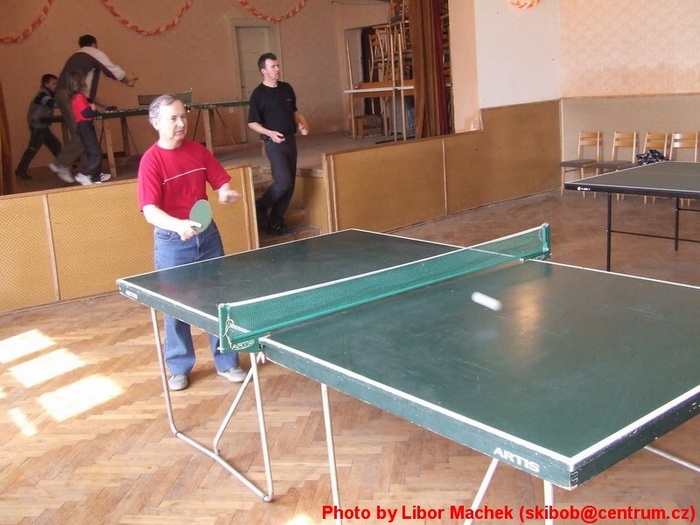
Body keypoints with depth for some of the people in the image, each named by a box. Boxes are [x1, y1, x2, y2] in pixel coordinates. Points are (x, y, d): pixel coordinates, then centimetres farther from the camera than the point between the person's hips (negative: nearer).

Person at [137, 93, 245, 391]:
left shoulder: (198, 151, 0)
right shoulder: (151, 160, -15)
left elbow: (221, 180, 7)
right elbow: (150, 210, -24)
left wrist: (225, 193, -17)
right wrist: (178, 225, -42)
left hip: (207, 234, 5)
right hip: (172, 240, -4)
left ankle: (226, 362, 26)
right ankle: (179, 368, 25)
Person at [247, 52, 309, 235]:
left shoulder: (286, 88, 10)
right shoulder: (258, 94, -8)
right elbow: (252, 123, -7)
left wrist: (302, 124, 2)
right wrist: (269, 133, -21)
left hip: (290, 140, 7)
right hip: (274, 143, -7)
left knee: (290, 184, 6)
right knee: (283, 181, -18)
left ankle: (275, 222, 17)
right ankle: (260, 207, 7)